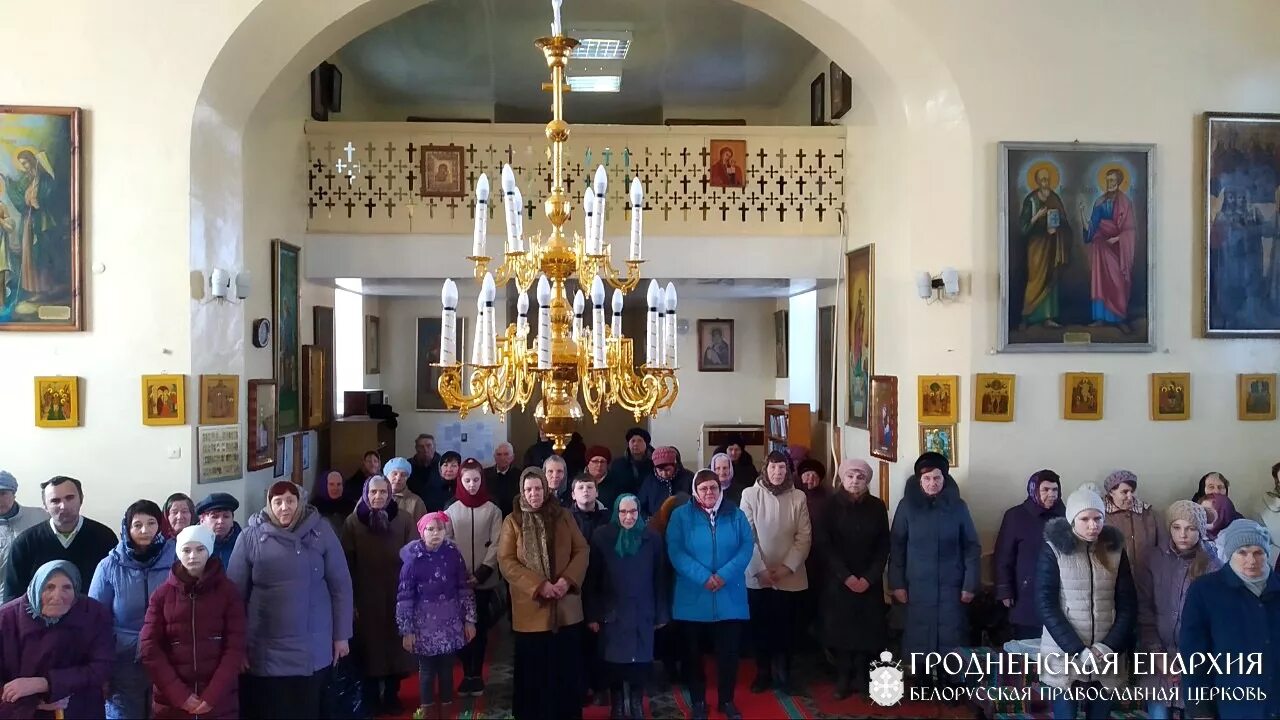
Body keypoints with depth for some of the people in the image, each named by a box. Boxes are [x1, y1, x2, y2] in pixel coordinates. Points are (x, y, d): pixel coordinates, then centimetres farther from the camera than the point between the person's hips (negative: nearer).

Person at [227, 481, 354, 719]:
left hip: (313, 647, 1)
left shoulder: (320, 531, -4)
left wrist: (341, 635, 1)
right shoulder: (251, 537, -5)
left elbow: (340, 585, 0)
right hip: (266, 650, 0)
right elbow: (235, 592, -2)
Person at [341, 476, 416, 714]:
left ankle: (392, 694, 23)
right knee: (370, 644, 6)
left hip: (396, 595, 0)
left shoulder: (404, 519, -1)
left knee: (395, 643, 6)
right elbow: (347, 563, -2)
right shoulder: (353, 522, -1)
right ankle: (372, 697, 22)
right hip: (366, 597, 0)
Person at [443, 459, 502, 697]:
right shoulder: (451, 510, 2)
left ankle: (477, 675, 15)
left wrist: (481, 573, -12)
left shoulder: (492, 510, 0)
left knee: (480, 627, 5)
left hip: (484, 580, -1)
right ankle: (466, 674, 14)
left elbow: (496, 544, -3)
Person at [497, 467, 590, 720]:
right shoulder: (513, 521, 1)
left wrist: (568, 580, -14)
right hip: (531, 609, -2)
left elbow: (581, 550, 4)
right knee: (534, 671, 4)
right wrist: (538, 585, -17)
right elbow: (506, 561, -6)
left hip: (566, 607, 2)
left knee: (567, 668, 7)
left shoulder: (563, 516, 6)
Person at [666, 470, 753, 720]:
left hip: (730, 597, 1)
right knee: (694, 652, 9)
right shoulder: (681, 515, -1)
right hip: (693, 597, -1)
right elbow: (675, 552, -10)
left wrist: (725, 575, -17)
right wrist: (703, 577, -20)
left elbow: (747, 547, -3)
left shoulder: (736, 515, 5)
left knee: (729, 651, 6)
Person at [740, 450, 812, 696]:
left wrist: (788, 566, -10)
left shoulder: (798, 497, 0)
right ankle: (763, 673, 22)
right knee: (760, 626, 8)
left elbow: (804, 537, -1)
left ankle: (782, 675, 21)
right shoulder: (750, 494, -5)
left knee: (786, 627, 7)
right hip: (757, 576, -1)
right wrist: (759, 569, -11)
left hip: (790, 577, 1)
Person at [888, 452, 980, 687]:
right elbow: (896, 547, 1)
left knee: (951, 638, 0)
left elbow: (972, 547, 3)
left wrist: (970, 584, -3)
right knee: (919, 637, 2)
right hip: (917, 586, 0)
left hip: (951, 587, 0)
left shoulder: (958, 507, 1)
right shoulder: (907, 506, -1)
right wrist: (897, 584, -3)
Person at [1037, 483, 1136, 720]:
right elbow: (1046, 606, -8)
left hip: (1106, 659, 3)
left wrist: (1108, 647, -10)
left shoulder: (1115, 550, 5)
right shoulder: (1053, 550, -4)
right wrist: (1078, 651, -16)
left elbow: (1128, 605, 4)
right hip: (1064, 657, -3)